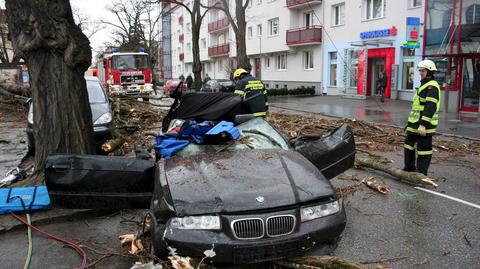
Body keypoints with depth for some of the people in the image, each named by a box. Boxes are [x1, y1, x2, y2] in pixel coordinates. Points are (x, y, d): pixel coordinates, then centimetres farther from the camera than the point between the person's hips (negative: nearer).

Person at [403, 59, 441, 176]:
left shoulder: (432, 87, -15)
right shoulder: (424, 85, 19)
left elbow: (430, 107, -24)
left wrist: (423, 124, -28)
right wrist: (411, 121, 25)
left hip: (424, 124, -11)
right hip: (415, 123, 11)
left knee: (423, 148, -3)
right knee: (409, 143, 19)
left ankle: (421, 173, 4)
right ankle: (409, 167, 31)